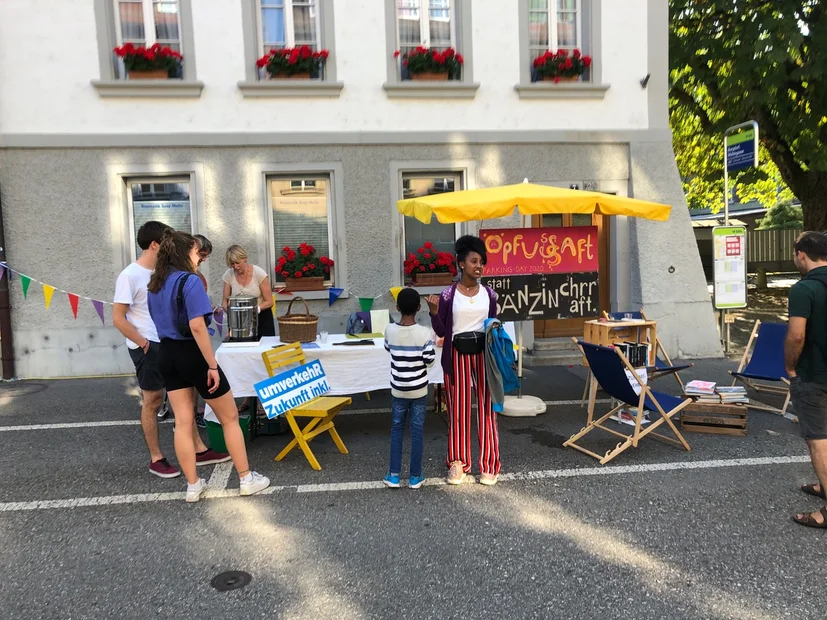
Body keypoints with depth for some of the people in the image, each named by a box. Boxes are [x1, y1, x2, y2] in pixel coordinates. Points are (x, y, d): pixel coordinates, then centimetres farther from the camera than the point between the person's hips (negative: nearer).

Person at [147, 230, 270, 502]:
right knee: (230, 419, 7)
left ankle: (193, 486, 19)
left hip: (168, 355, 8)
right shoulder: (189, 281, -18)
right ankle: (247, 479, 16)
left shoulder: (155, 284, 8)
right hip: (192, 354, -7)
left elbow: (161, 321, 16)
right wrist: (212, 365, -21)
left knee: (183, 423, 11)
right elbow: (197, 327, -25)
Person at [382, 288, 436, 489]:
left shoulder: (390, 330, -10)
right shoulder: (424, 333, -17)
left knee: (397, 428, 15)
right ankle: (415, 476, 16)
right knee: (417, 430, 9)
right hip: (418, 388, -1)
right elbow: (430, 361, -11)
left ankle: (394, 475, 16)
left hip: (398, 388, 2)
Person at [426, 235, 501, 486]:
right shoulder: (448, 294, -4)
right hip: (458, 354, -2)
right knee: (458, 407, 5)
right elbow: (441, 331, -2)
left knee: (486, 406, 3)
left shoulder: (489, 294, 4)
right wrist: (434, 312, -18)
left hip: (484, 352, 2)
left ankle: (489, 464, 13)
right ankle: (458, 462, 18)